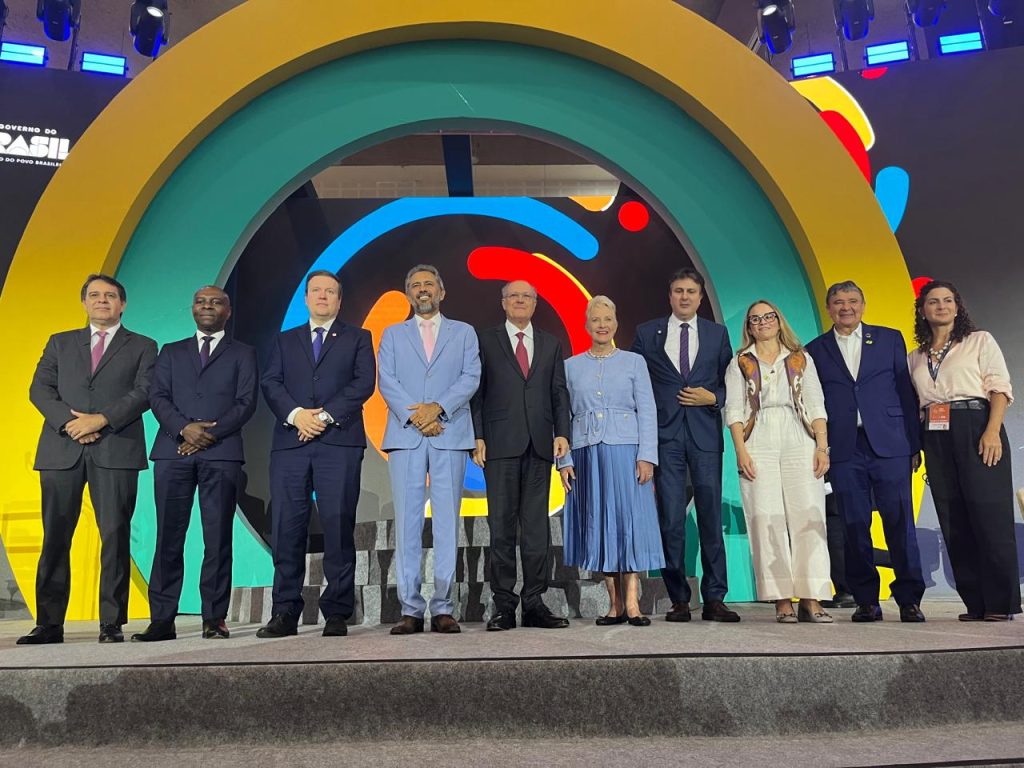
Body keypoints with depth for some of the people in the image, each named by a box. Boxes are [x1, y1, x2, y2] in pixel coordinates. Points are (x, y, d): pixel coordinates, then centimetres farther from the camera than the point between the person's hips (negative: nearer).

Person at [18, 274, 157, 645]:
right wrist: (69, 422, -8)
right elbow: (39, 389, 9)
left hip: (115, 448, -2)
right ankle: (49, 624, 11)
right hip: (61, 448, 3)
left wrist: (102, 419, -13)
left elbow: (144, 392, -1)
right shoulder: (60, 343, 21)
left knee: (115, 536, -3)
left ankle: (112, 623, 2)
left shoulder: (142, 347, 13)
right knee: (55, 538, 3)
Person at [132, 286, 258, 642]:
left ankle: (214, 619, 4)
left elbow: (246, 403, 2)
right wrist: (184, 428, -11)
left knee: (218, 538, -2)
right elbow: (157, 397, 7)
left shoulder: (243, 354, 14)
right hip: (173, 452, 2)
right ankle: (162, 620, 7)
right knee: (168, 537, 1)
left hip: (221, 453, -2)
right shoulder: (171, 352, 20)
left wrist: (210, 433, -11)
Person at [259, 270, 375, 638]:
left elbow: (363, 383, 1)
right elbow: (270, 384, 9)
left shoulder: (357, 338, 16)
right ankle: (285, 613, 6)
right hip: (289, 443, 2)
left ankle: (337, 613, 3)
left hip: (339, 442, -2)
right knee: (286, 528, -1)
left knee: (339, 527, -4)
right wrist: (295, 414, -10)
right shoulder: (284, 340, 23)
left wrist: (326, 415, -10)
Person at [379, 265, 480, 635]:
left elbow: (470, 377, 2)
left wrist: (437, 407, -13)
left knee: (447, 523, -1)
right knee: (407, 523, -1)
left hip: (450, 436, 0)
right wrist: (414, 415, -11)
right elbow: (387, 382, 5)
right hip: (405, 437, 1)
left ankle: (443, 608, 4)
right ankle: (410, 610, 4)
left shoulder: (463, 332, 15)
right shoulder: (393, 334, 17)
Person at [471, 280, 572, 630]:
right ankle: (504, 605, 6)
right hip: (500, 444, -2)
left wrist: (562, 433, -1)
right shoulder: (485, 341, 9)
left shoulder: (551, 345, 17)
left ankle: (534, 603, 11)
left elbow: (559, 393, 13)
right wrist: (477, 437, -6)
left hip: (539, 444, 3)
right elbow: (476, 391, 3)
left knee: (537, 526, 4)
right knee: (502, 525, -1)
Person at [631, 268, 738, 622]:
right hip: (665, 436, -1)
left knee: (711, 517, 1)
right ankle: (679, 600, 9)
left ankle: (714, 599, 9)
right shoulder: (646, 333, 9)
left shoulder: (717, 333, 12)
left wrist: (713, 398, -8)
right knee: (670, 520, 0)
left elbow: (730, 382, 13)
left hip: (705, 435, 1)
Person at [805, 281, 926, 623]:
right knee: (855, 525, 2)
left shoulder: (890, 338, 12)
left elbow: (906, 391, 8)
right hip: (844, 450, 0)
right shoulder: (815, 350, 11)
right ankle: (866, 601, 12)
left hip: (889, 444, 0)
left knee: (900, 521, -1)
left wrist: (914, 442, 4)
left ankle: (909, 599, 10)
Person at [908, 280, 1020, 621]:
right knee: (954, 522, 2)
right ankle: (975, 603, 9)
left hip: (975, 429, -4)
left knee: (989, 515, -7)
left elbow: (1000, 388, -2)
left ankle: (1001, 603, 1)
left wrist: (993, 431, -15)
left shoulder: (980, 341, 9)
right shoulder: (915, 357, 18)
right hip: (936, 439, 4)